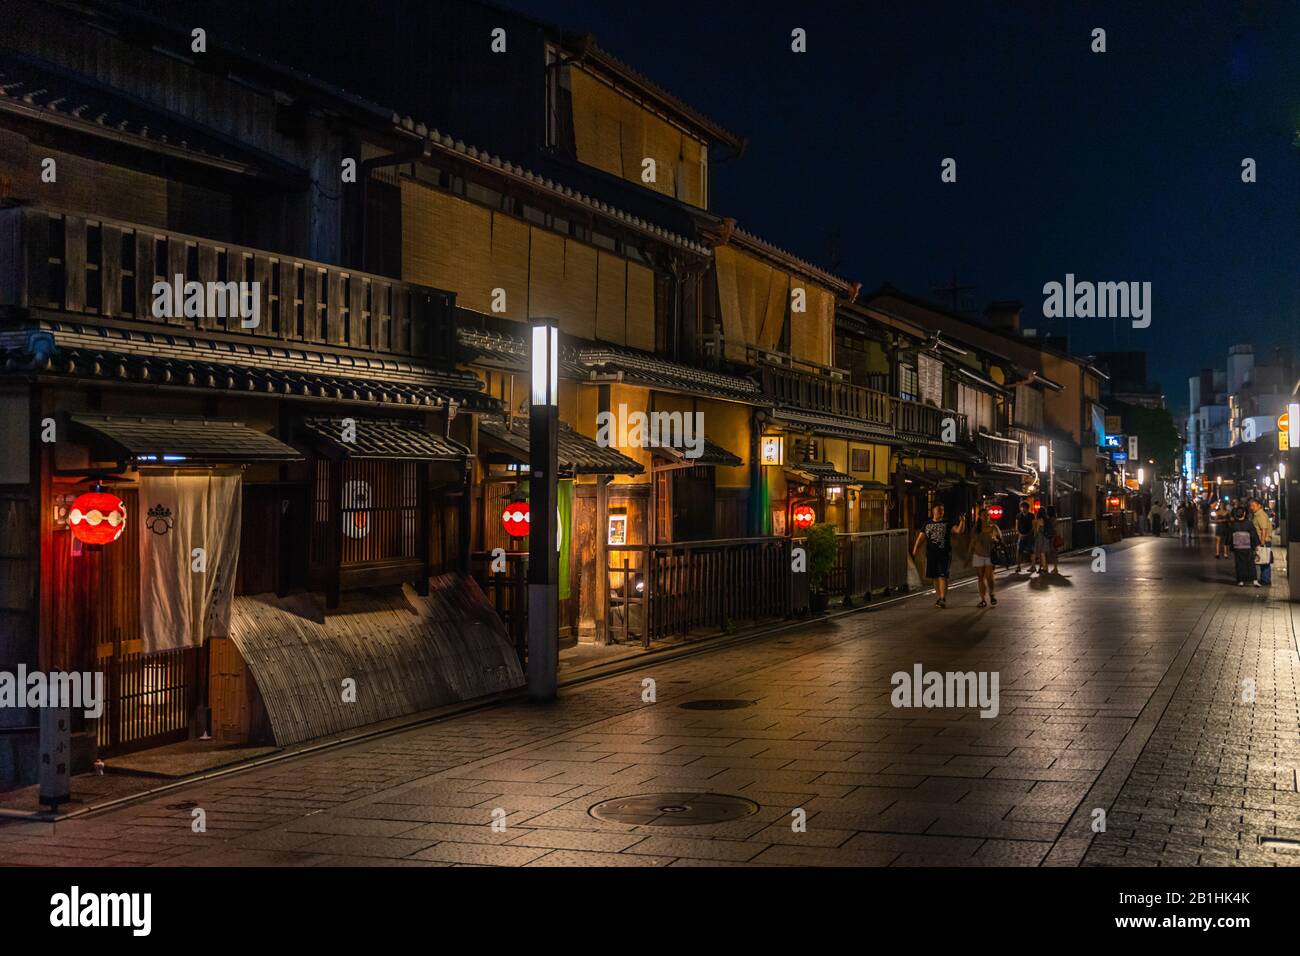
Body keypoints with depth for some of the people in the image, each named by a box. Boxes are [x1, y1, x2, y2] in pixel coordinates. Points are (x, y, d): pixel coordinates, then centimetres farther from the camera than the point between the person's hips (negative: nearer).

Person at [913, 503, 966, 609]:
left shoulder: (947, 524, 4)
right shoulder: (927, 525, 10)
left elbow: (958, 530, -9)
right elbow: (921, 537, 4)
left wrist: (962, 521, -26)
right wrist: (916, 548, -12)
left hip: (944, 553, -3)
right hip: (931, 554, 3)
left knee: (943, 576, -11)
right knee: (935, 577, 10)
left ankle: (943, 599, -13)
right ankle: (940, 597, 23)